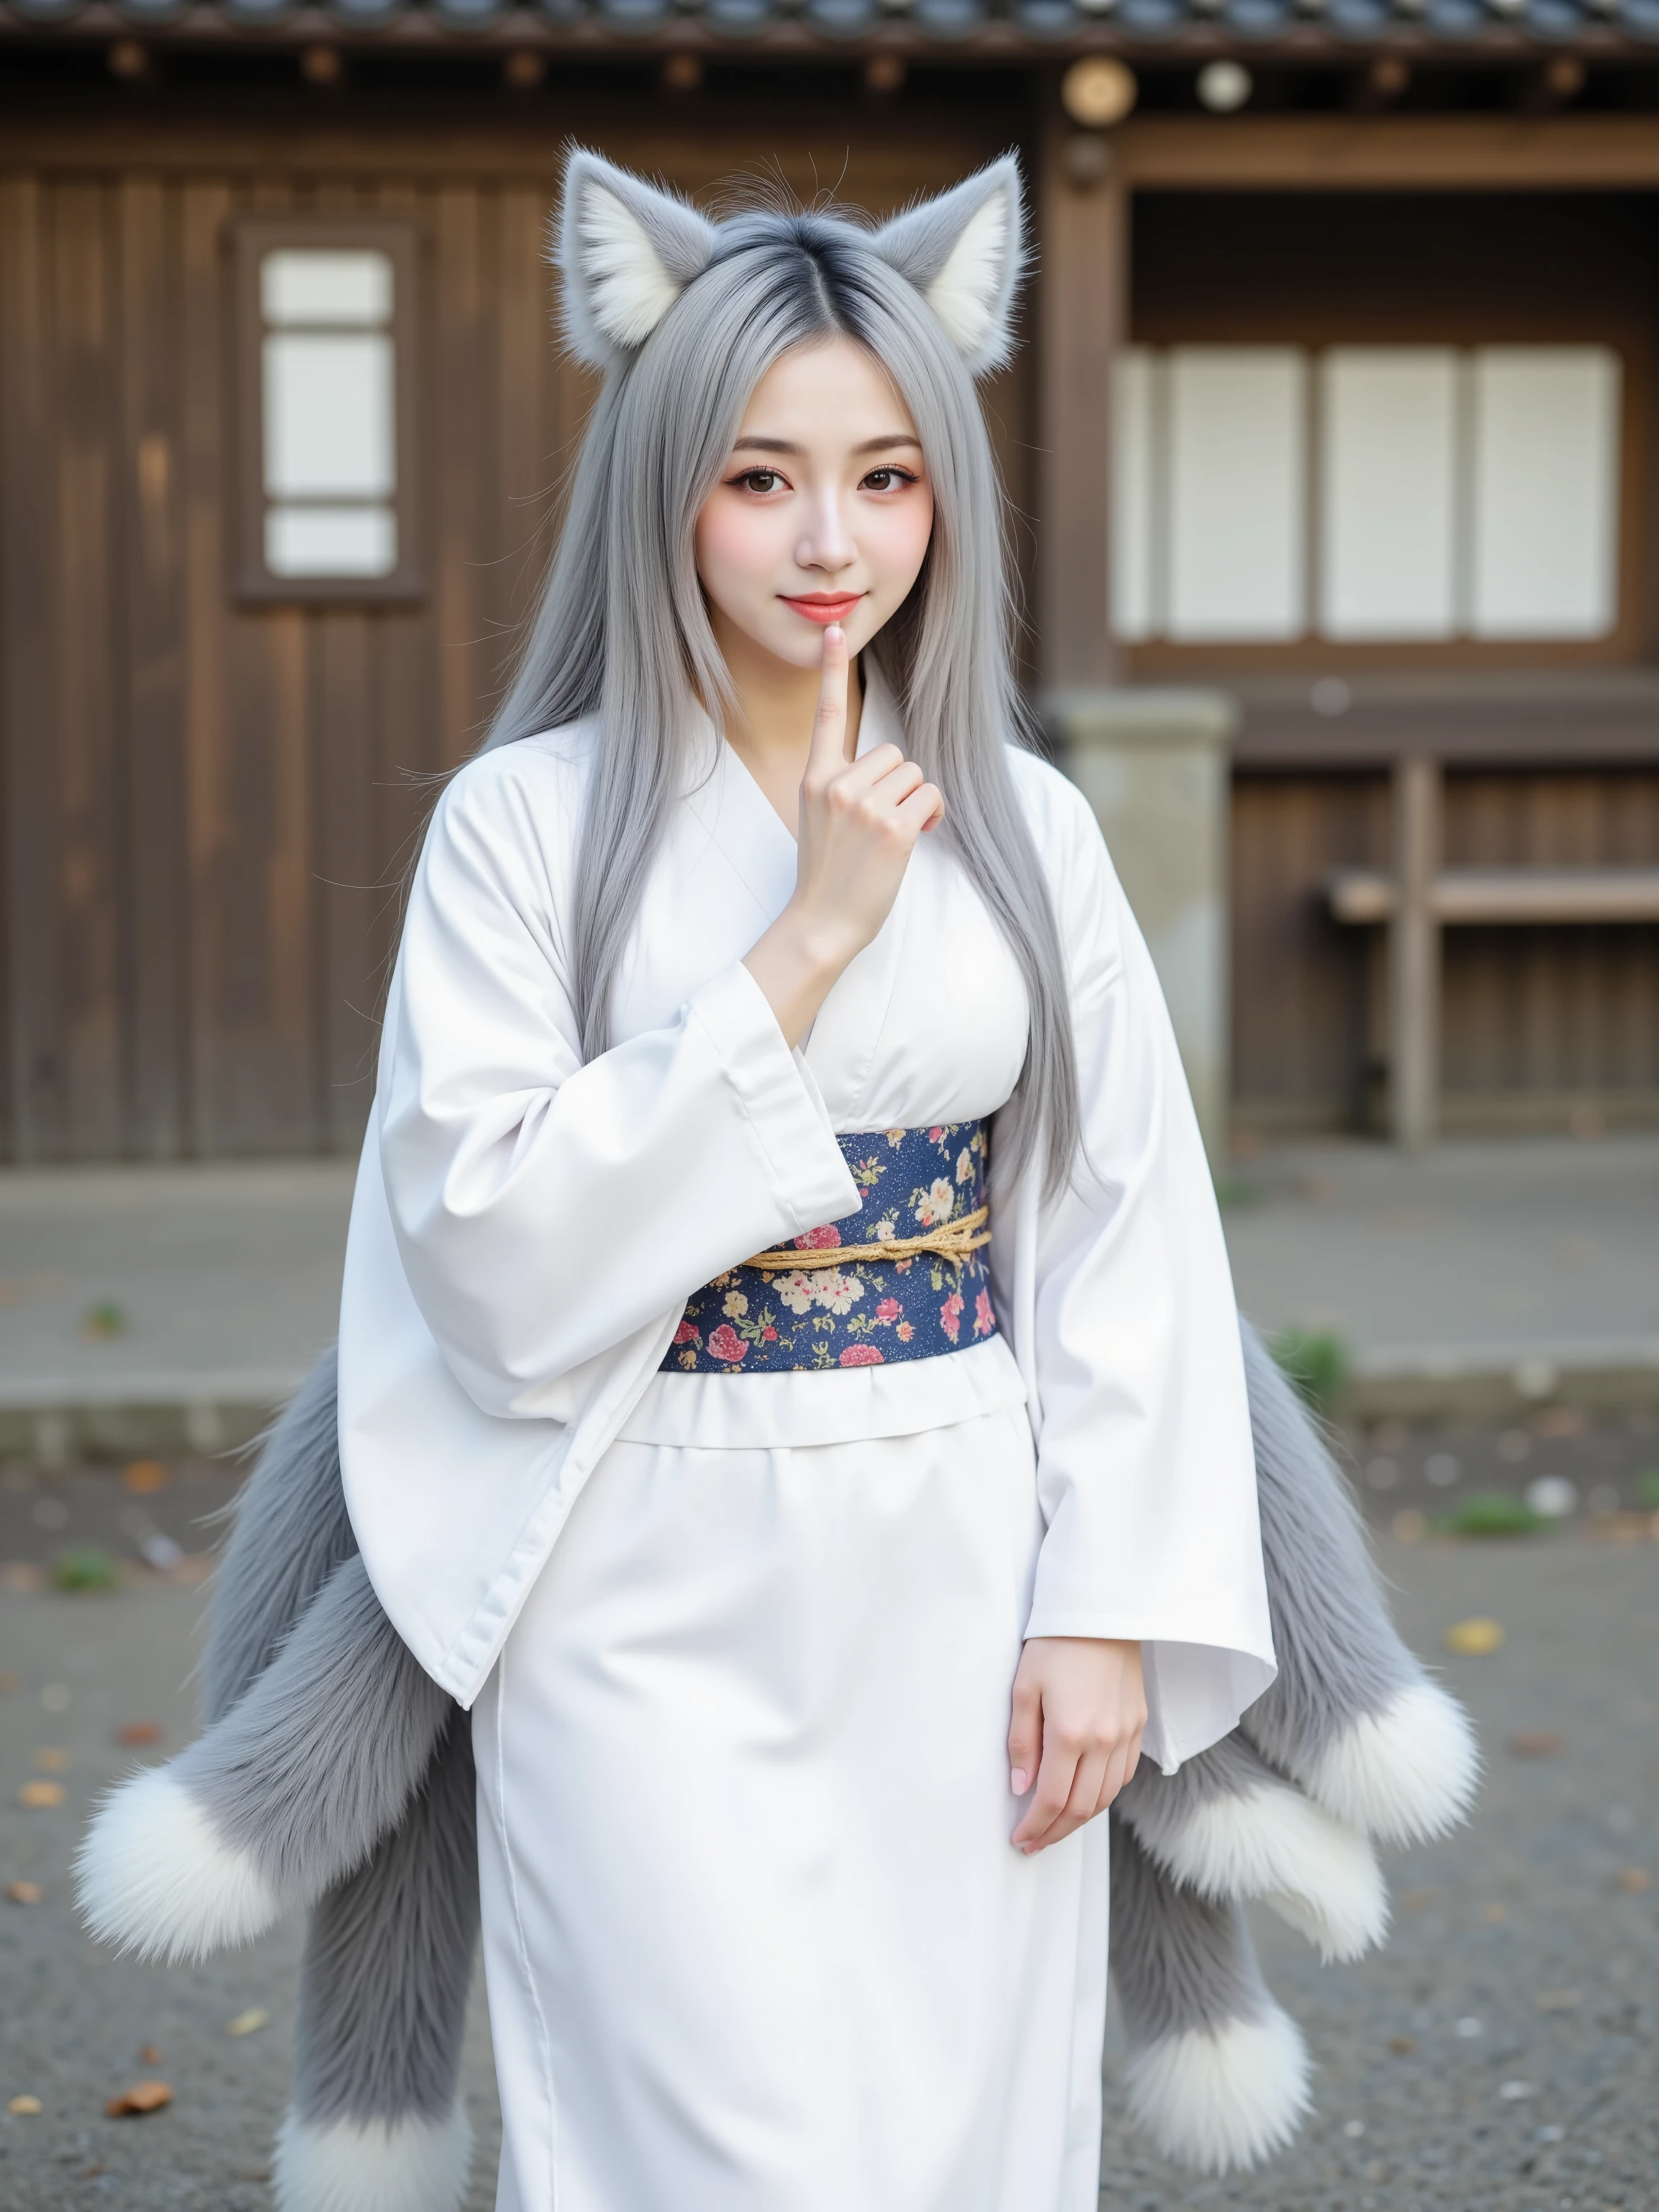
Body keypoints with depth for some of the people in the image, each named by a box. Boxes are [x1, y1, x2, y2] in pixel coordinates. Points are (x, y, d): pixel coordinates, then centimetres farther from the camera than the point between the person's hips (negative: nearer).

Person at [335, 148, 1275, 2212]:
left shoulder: (1021, 821, 4)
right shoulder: (527, 822, -5)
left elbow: (1127, 1230, 3)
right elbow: (493, 1237, -14)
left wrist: (1110, 1605, -4)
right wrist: (801, 947, -16)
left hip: (964, 1599, 3)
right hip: (664, 1605, -3)